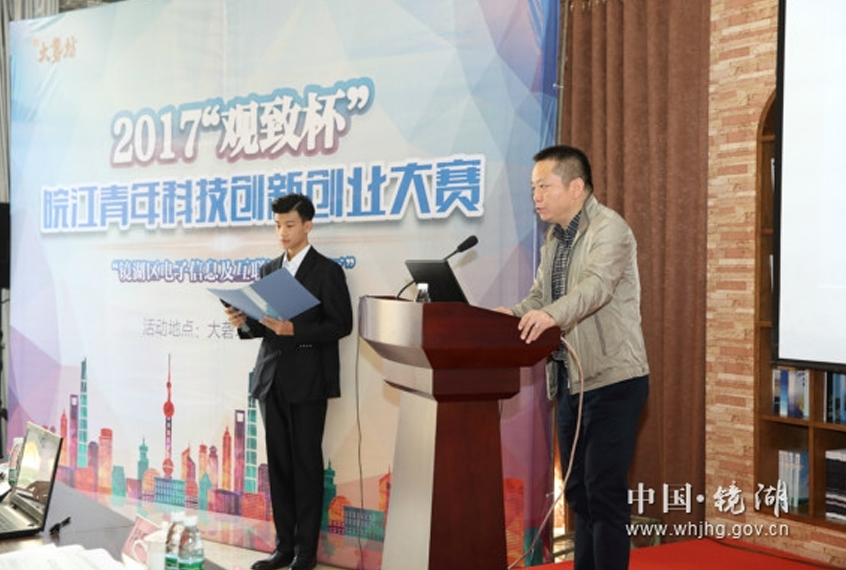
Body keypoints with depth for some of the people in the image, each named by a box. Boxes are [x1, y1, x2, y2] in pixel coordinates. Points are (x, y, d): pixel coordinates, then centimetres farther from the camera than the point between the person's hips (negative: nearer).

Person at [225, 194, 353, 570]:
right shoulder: (268, 270, 15)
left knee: (306, 465, 0)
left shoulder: (326, 271, -3)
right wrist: (244, 322, -4)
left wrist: (293, 329, -19)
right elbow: (264, 325, 17)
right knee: (279, 465, 8)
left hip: (307, 382, -5)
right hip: (271, 380, 5)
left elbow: (341, 324, -10)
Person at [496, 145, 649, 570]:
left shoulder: (609, 228, -13)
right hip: (569, 380, 9)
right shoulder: (554, 238, 15)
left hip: (613, 380, -8)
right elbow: (539, 296, 14)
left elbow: (596, 285, -30)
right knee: (578, 492, 14)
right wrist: (515, 314, -8)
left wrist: (551, 315, -46)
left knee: (605, 494, -6)